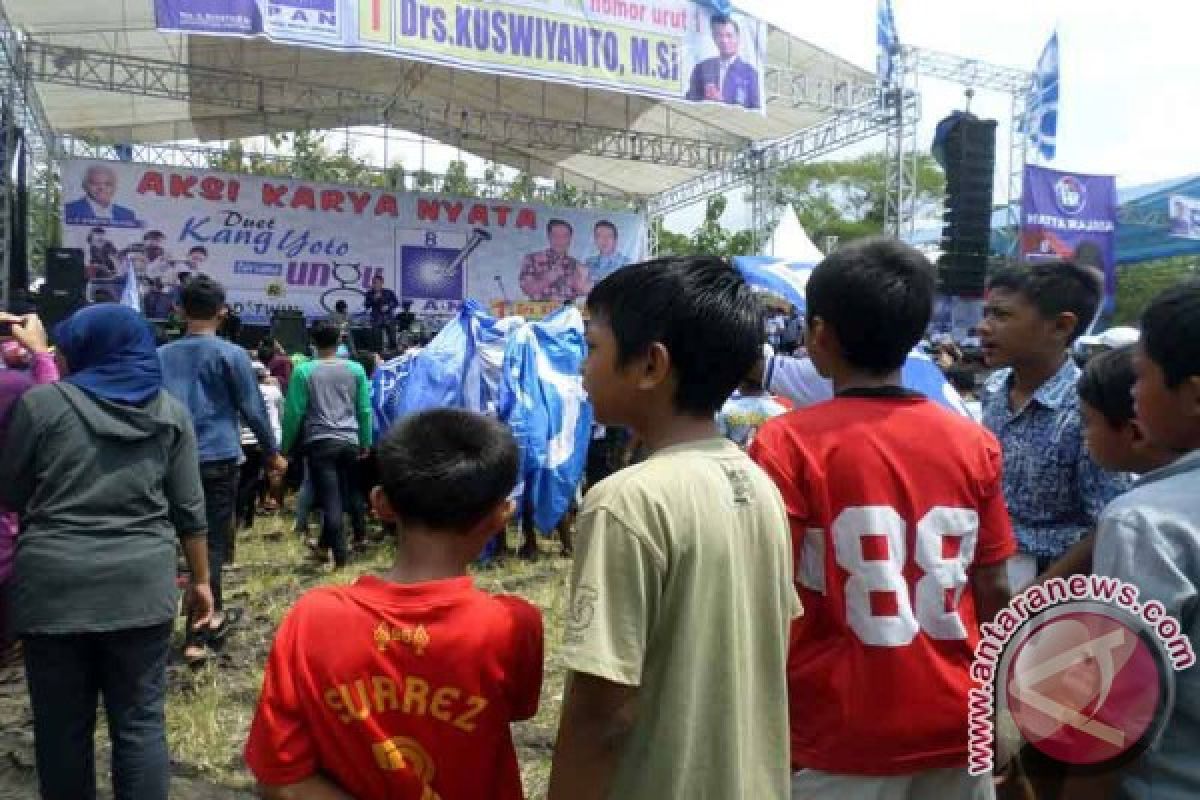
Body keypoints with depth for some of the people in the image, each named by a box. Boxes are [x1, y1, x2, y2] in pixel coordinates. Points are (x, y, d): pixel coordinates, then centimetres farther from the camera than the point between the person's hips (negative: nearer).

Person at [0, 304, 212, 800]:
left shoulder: (41, 403, -2)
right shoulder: (169, 410, 5)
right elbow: (189, 509, 5)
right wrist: (200, 579, 13)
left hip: (54, 584, -1)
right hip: (141, 585, 2)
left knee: (62, 724, 13)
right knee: (140, 721, 9)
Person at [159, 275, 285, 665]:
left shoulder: (161, 355, 5)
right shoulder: (231, 354, -6)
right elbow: (253, 409, -4)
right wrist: (272, 452, 7)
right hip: (218, 460, -4)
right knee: (211, 543, 2)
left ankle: (212, 617, 29)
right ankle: (196, 636, 2)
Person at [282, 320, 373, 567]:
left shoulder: (304, 371, -5)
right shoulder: (355, 369, 2)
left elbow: (294, 412, -5)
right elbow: (365, 409, 3)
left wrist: (285, 446, 5)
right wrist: (366, 442, 11)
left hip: (320, 442, -3)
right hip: (350, 441, 3)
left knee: (330, 499, 0)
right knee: (345, 495, 18)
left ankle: (341, 555, -1)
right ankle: (324, 544, 31)